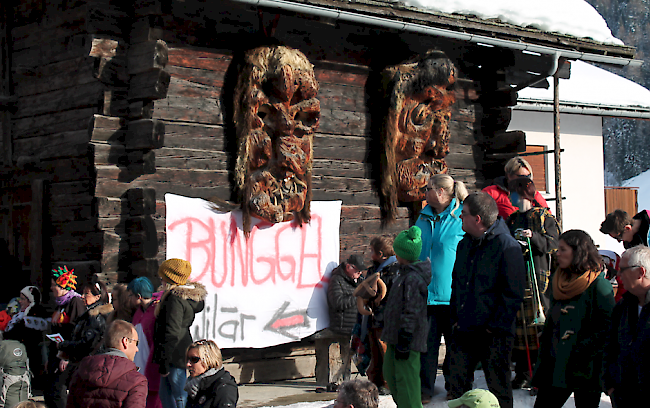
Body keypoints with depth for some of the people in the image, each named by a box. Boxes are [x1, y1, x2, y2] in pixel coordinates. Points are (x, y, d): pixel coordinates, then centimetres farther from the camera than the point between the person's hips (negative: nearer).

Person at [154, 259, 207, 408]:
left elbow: (171, 333, -21)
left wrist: (163, 362, -18)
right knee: (164, 393, 18)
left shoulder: (175, 299, -18)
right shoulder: (190, 295, 11)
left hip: (176, 356, -10)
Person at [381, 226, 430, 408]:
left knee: (405, 378, -6)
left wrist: (404, 342, -21)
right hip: (396, 335, 11)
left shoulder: (412, 278, -21)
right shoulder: (407, 273, 12)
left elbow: (411, 313, -23)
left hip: (408, 338, -11)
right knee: (390, 371, 21)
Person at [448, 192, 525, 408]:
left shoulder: (507, 246, -13)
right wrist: (454, 317, 11)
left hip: (494, 333, -6)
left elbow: (513, 293, -13)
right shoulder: (464, 245, 11)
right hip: (463, 330, 6)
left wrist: (496, 326, -15)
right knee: (457, 386, 9)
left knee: (499, 389, 5)